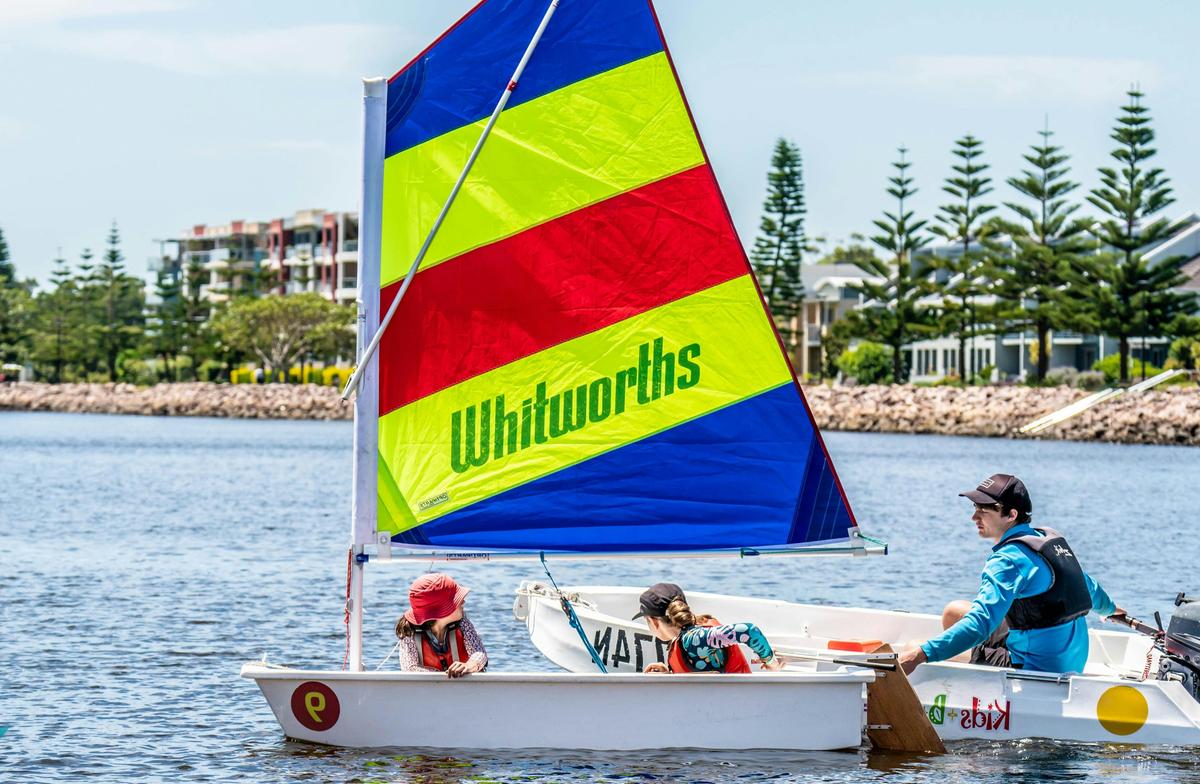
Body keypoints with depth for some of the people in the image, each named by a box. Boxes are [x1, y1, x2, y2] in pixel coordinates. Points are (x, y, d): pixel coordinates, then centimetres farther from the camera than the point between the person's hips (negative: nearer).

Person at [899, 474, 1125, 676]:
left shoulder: (1010, 559, -20)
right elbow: (1087, 586, 25)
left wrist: (920, 655, -39)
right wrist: (1109, 608, 49)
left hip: (1039, 669, -10)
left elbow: (979, 624, -32)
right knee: (954, 611, 17)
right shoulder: (1053, 540, 8)